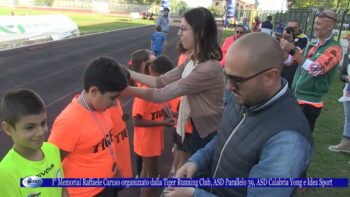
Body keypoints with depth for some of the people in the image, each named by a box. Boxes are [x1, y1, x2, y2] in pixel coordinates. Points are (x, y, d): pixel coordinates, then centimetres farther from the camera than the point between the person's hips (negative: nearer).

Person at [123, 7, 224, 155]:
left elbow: (163, 94, -28)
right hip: (198, 127, 8)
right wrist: (129, 74, -5)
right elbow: (162, 81, 0)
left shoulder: (209, 69, -30)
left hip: (210, 133, -8)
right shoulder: (192, 60, 1)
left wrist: (126, 90, -21)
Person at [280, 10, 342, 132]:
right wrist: (282, 49, -5)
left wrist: (293, 50, -30)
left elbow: (316, 69, -26)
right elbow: (289, 61, 15)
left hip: (309, 103, -7)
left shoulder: (334, 49, -11)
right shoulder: (311, 45, 10)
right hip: (294, 98, 7)